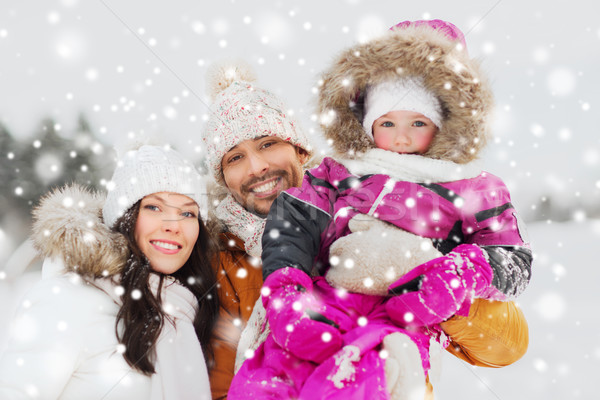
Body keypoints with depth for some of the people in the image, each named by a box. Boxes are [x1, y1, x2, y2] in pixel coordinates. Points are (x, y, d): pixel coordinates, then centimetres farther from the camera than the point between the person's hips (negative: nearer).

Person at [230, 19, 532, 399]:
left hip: (401, 321, -2)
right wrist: (286, 294, -12)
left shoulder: (472, 189, 17)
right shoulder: (338, 173, 20)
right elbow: (290, 225, 7)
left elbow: (515, 260, 15)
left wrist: (463, 272, -8)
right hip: (326, 306, 2)